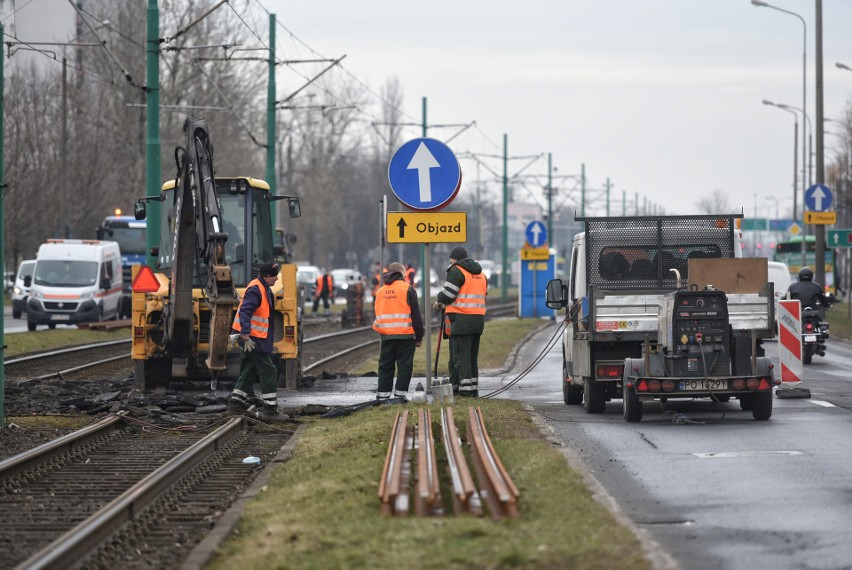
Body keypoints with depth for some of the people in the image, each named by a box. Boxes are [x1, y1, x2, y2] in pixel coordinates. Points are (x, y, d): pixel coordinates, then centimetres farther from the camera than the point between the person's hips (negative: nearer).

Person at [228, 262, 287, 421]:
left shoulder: (264, 289, 15)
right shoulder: (255, 290, -18)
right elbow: (245, 311, -26)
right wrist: (245, 335, -32)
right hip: (253, 339, -10)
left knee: (249, 372, 14)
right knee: (268, 372, -7)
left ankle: (236, 406, 18)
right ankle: (270, 410, -6)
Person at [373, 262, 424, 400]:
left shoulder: (380, 291, 11)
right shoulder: (407, 289, -5)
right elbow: (415, 314, -6)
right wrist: (419, 336, 0)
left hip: (386, 335, 5)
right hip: (405, 335, -5)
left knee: (385, 366, 10)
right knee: (404, 365, 0)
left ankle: (383, 394, 9)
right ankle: (400, 393, -5)